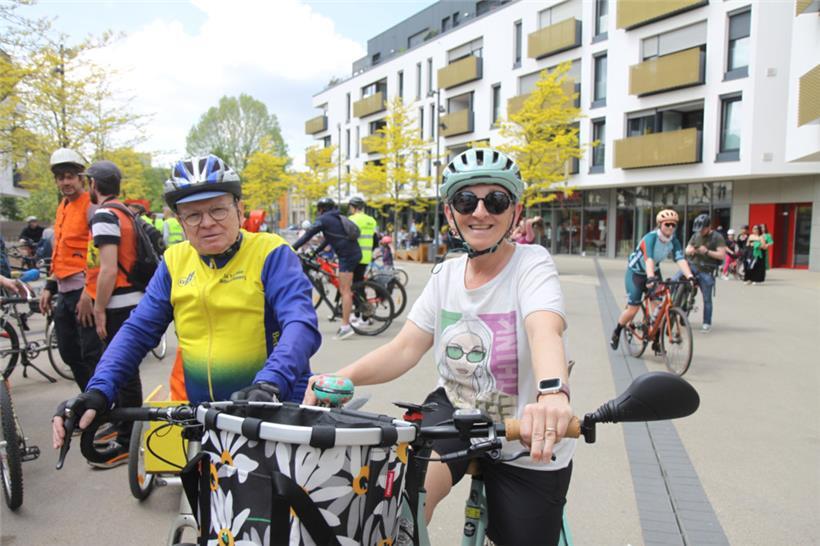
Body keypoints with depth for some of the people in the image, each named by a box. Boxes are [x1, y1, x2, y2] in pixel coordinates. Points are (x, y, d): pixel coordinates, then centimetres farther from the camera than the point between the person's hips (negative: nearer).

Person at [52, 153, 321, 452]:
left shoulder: (271, 253, -8)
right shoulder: (174, 262, 5)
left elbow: (300, 325, -21)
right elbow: (137, 331, 5)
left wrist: (268, 384, -37)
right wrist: (99, 390, -10)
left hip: (276, 413, -3)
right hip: (203, 416, 4)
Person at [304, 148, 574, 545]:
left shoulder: (531, 264, -15)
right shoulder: (446, 275, 0)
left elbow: (544, 330, -36)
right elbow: (405, 348, -6)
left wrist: (552, 392, -57)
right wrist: (342, 377, -24)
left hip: (528, 446, -2)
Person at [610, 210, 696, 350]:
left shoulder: (674, 242, -12)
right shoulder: (651, 237, -28)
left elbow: (680, 259, -25)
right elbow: (649, 259, -42)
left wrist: (690, 276, -42)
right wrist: (650, 278, -58)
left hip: (654, 272, 5)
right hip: (636, 273, -5)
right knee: (633, 309, -5)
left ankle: (656, 341, 7)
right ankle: (616, 333, 20)